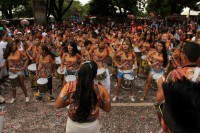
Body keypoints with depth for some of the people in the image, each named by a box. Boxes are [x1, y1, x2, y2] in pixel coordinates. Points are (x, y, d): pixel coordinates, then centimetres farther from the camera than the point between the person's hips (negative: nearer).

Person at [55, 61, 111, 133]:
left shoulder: (69, 86, -20)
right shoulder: (101, 90, -20)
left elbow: (57, 105, -11)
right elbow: (108, 109, -6)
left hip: (73, 126, 1)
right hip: (92, 127, 0)